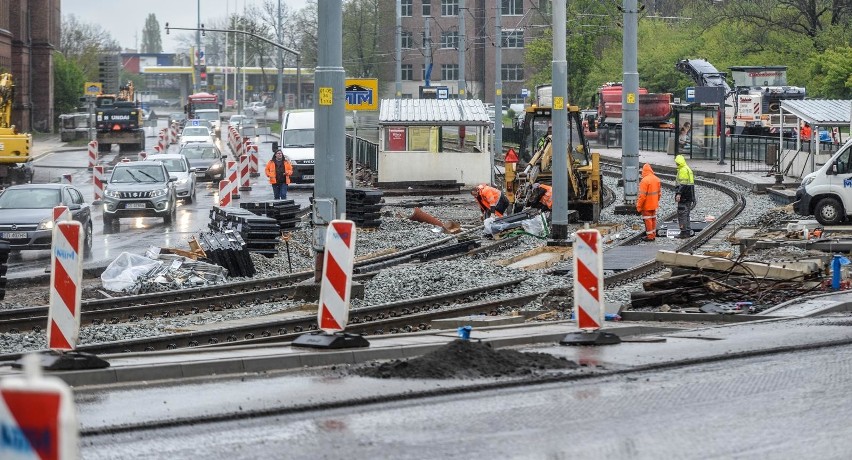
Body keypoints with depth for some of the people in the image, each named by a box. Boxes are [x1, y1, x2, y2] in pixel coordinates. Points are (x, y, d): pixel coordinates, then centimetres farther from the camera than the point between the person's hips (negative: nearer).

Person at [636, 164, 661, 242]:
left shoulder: (644, 181, -22)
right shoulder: (656, 179, 2)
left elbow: (642, 195, -22)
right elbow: (658, 192, 12)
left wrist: (639, 206, -14)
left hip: (647, 205, -8)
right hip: (654, 204, 8)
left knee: (648, 220, 1)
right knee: (653, 219, 17)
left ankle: (650, 236, 5)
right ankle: (653, 235, 25)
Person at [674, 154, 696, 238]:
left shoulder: (683, 170, -15)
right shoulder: (688, 169, 17)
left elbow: (682, 184, -22)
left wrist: (678, 194, -25)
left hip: (683, 196, -10)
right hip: (689, 196, 10)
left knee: (682, 213, -7)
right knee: (686, 213, 15)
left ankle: (684, 232, -8)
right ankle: (687, 232, 18)